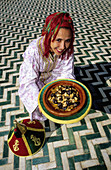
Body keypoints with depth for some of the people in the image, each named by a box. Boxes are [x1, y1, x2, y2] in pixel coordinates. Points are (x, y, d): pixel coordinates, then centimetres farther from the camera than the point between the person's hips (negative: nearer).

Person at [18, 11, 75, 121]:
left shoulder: (68, 49, -24)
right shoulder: (33, 51, -35)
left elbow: (67, 74, -17)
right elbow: (29, 82, -29)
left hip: (54, 75, 4)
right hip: (33, 78, -3)